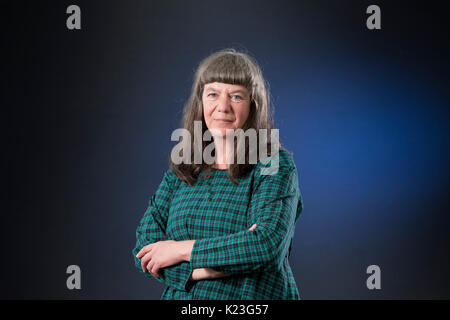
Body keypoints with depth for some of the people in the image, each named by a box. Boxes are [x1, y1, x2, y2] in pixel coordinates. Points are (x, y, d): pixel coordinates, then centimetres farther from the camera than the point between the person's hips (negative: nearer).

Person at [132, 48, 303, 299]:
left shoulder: (276, 166, -4)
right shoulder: (180, 171, 7)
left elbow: (269, 243, -17)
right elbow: (144, 247, 0)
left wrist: (182, 250, -12)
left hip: (255, 297, -3)